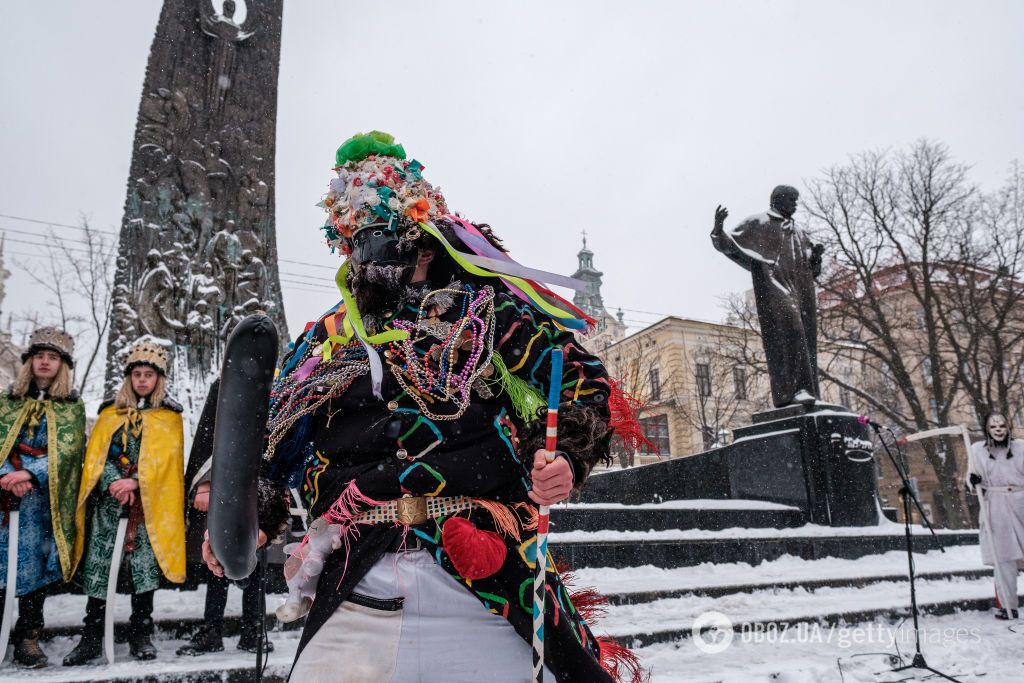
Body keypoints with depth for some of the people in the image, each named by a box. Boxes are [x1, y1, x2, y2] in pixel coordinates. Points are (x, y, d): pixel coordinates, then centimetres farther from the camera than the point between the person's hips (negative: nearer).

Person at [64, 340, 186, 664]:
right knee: (98, 566, 1)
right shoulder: (111, 412, 14)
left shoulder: (169, 415, 7)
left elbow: (167, 458, -4)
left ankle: (141, 634, 8)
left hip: (149, 503, -2)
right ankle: (92, 637, 10)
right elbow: (96, 454, 4)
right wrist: (113, 483, -13)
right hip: (108, 500, 2)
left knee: (144, 566, -2)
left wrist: (134, 482, -17)